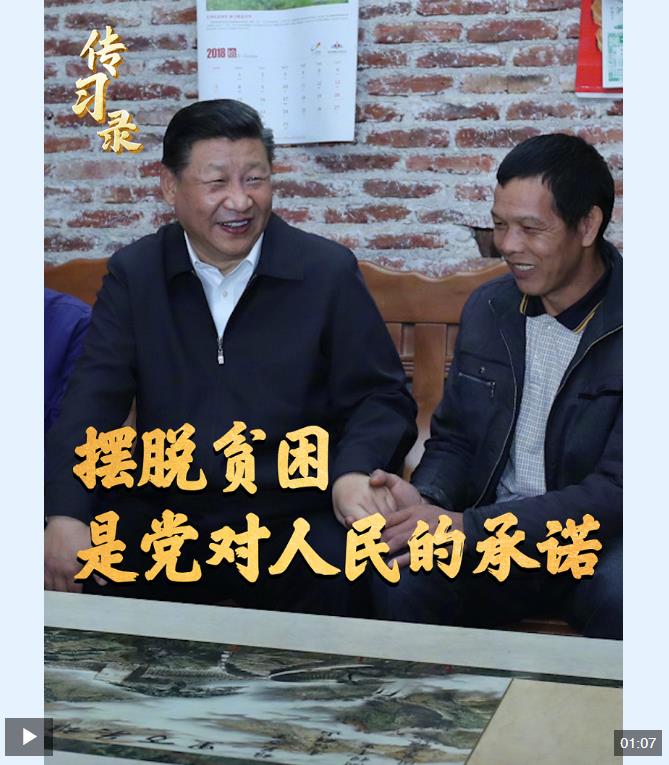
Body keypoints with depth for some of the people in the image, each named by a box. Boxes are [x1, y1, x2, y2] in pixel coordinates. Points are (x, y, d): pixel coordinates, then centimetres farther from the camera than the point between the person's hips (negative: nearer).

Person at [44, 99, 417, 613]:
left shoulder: (328, 271, 2)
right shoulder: (134, 274, 6)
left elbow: (380, 396, 2)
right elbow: (95, 400, -2)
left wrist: (354, 472, -21)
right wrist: (67, 514, -19)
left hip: (291, 519, -1)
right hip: (158, 513, 2)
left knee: (332, 582, -31)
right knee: (73, 573, -23)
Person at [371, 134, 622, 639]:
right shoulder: (487, 308, 6)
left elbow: (617, 490, -18)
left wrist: (468, 528, -24)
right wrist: (424, 498, -12)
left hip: (598, 542, -3)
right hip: (489, 535, 4)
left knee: (619, 595, -37)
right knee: (398, 583, -26)